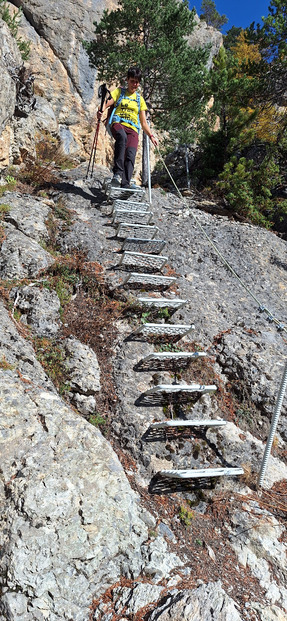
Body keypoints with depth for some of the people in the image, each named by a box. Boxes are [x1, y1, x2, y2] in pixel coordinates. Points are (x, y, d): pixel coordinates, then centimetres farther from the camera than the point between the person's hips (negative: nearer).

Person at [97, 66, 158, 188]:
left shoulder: (140, 99, 27)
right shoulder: (119, 92, 20)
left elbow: (143, 122, 27)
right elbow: (107, 103, 4)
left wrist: (151, 136, 14)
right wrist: (101, 110, -19)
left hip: (133, 129, 2)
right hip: (118, 123, -2)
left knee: (131, 154, -28)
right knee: (122, 137, -40)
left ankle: (125, 185, -42)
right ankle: (117, 173, -44)